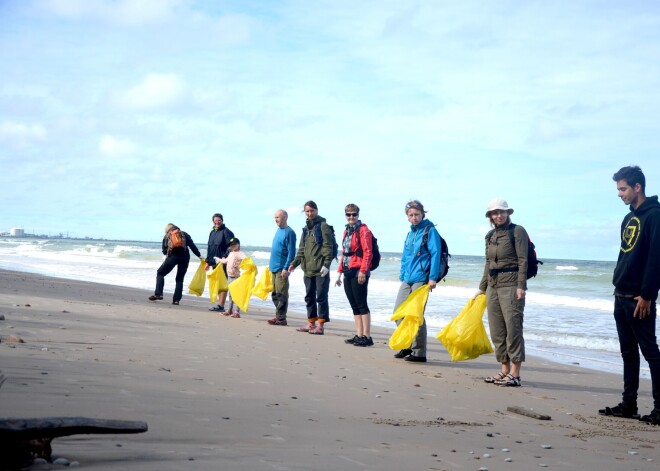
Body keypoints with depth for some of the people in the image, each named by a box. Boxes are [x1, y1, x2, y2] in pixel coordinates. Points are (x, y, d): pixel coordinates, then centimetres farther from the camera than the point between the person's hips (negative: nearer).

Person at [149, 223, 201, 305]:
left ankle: (158, 294, 1)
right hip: (185, 257, 1)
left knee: (160, 273, 16)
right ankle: (176, 299, 5)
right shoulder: (185, 234, 17)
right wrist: (199, 256, 5)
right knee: (180, 279, 12)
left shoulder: (166, 236, 18)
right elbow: (192, 246, 6)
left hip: (172, 256, -1)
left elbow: (164, 251, 15)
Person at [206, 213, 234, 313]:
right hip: (214, 262, 8)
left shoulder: (226, 232, -6)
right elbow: (209, 248, 23)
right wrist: (208, 261, 20)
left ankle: (221, 305, -9)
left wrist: (225, 257, -24)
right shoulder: (212, 232, 18)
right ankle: (220, 304, 18)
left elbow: (230, 246, -14)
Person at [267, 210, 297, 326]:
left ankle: (281, 318, -4)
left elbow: (291, 253, -15)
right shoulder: (278, 230, 15)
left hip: (282, 268, -9)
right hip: (274, 268, 9)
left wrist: (286, 268, -19)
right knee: (275, 294, 11)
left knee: (281, 294, -6)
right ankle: (278, 316, 16)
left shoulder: (289, 232, -11)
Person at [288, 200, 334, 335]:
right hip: (308, 269, 8)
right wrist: (294, 263, 9)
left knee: (321, 297, -5)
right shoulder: (306, 228, 18)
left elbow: (328, 247, -12)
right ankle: (311, 323, 22)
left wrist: (326, 264, -20)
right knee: (309, 297, 13)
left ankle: (320, 325, -2)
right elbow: (301, 249, 21)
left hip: (320, 270, -8)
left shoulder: (323, 226, -5)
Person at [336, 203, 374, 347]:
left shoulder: (363, 230, -8)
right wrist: (340, 271, 18)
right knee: (354, 306, 9)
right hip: (348, 272, 8)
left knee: (361, 305, -7)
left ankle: (367, 337, -5)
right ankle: (359, 335, 14)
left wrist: (363, 271, -20)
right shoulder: (347, 231, 17)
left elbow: (368, 253, -14)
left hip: (358, 272, -8)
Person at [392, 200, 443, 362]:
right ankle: (407, 346, 21)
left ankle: (419, 352, 3)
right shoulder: (410, 233, 18)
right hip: (407, 280, 8)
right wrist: (402, 275, 17)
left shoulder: (429, 231, -5)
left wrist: (432, 278, -19)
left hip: (421, 279, -8)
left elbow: (435, 254, -12)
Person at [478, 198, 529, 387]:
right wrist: (482, 287, 21)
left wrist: (521, 286, -18)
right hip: (493, 286, 7)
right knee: (497, 332, 8)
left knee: (513, 328, -9)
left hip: (511, 285, -7)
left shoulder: (517, 231, -5)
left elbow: (523, 260, -11)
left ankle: (515, 374, -7)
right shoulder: (490, 236, 15)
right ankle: (504, 371, 15)